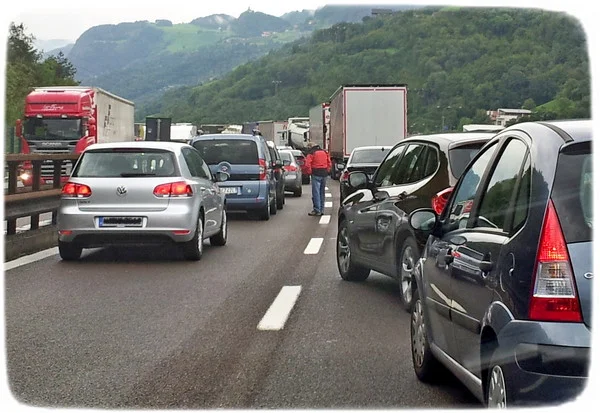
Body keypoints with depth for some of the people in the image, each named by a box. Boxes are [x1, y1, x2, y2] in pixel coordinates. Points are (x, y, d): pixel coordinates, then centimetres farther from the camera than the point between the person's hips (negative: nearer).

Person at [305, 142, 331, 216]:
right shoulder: (325, 152, 14)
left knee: (316, 193, -4)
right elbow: (329, 163, 14)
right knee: (322, 192, 14)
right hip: (324, 174, 6)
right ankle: (322, 209, 18)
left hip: (316, 174, -6)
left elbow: (308, 165, -14)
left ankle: (317, 210, -6)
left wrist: (309, 172, 0)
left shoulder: (311, 154, -5)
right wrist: (327, 171, 16)